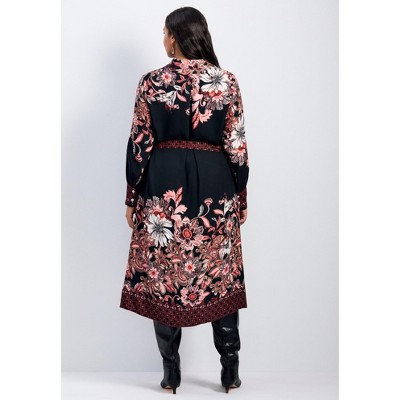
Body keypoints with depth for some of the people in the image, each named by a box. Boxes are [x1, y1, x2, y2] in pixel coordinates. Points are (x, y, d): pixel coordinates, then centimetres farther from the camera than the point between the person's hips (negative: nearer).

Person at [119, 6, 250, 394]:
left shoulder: (151, 82, -4)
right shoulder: (227, 81, -2)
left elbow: (139, 144, -4)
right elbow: (237, 145, -2)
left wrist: (131, 197, 5)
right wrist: (242, 197, 7)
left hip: (163, 188, -1)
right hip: (216, 188, 1)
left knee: (163, 277, 9)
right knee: (221, 278, 12)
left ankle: (171, 374, 17)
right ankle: (230, 372, 18)